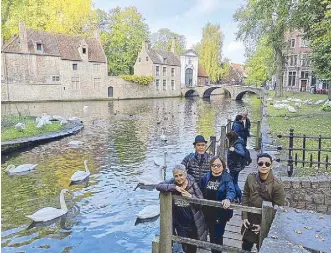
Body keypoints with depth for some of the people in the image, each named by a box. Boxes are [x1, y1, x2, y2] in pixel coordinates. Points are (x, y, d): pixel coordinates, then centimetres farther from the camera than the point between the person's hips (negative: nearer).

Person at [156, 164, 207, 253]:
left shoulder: (192, 183, -13)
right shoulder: (172, 182, -9)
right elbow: (158, 186, -22)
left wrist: (190, 196, -27)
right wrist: (174, 187, -30)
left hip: (194, 222, 0)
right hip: (180, 223, 1)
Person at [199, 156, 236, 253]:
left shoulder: (227, 178, -14)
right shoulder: (206, 177, 0)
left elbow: (231, 191, -29)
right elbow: (200, 190, 13)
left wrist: (228, 199, -47)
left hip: (221, 212, -5)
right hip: (208, 211, 5)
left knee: (217, 236, 4)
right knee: (211, 234, 20)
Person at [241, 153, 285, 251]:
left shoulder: (277, 185, -20)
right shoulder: (250, 178, -8)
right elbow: (245, 197, 0)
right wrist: (244, 217, -4)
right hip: (250, 221, 3)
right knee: (245, 247, 21)